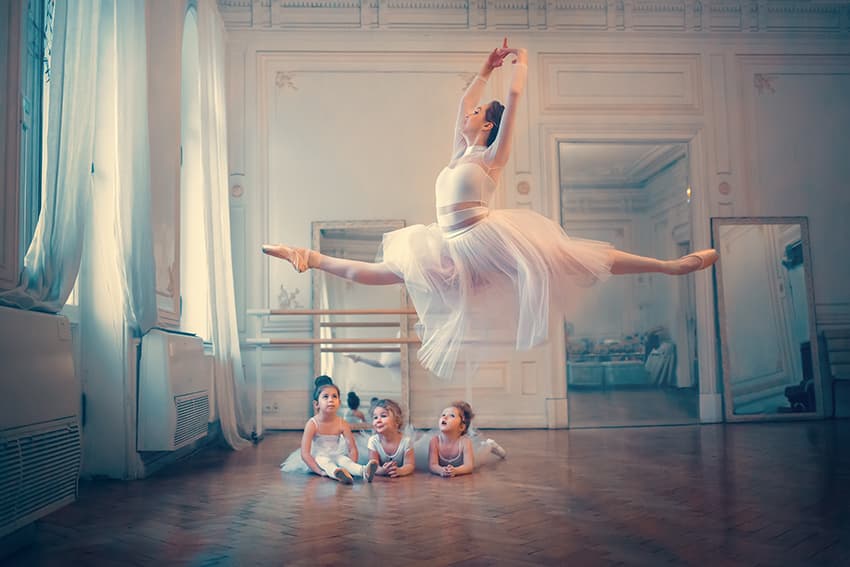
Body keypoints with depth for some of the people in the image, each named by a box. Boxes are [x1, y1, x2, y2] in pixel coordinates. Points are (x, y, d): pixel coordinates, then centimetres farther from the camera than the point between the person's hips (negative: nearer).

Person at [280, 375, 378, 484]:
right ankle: (336, 472, -66)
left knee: (343, 459, -29)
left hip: (335, 456, 3)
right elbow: (305, 453, -21)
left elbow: (353, 449, -5)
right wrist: (320, 471, -33)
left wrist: (351, 467, -24)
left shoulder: (342, 424, -7)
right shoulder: (312, 424, -15)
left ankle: (364, 471, -57)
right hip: (317, 458, -3)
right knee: (322, 459, -34)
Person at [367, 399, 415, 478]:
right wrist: (382, 470, -33)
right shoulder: (373, 441, -7)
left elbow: (410, 465, -13)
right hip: (380, 478, 1)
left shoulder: (406, 440, -10)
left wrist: (400, 471, -35)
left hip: (402, 479, -1)